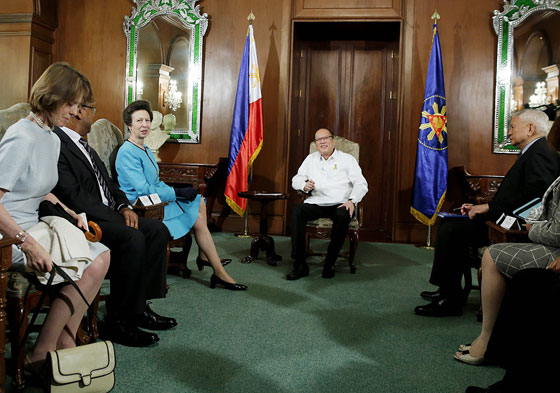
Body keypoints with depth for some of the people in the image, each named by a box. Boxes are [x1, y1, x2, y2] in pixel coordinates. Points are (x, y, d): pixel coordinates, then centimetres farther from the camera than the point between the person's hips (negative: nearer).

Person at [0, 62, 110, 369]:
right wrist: (28, 243, -28)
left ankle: (65, 343, 0)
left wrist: (70, 213, 10)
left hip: (32, 228, 9)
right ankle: (40, 355, -6)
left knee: (101, 255, -6)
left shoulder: (52, 139, 13)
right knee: (91, 265, -18)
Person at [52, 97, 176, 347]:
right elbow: (73, 195, -21)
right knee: (132, 238, -30)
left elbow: (106, 182, 20)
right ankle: (117, 322, -18)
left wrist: (124, 207, 2)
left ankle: (139, 306, 3)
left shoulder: (81, 143, 19)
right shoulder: (56, 142, -13)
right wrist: (115, 217, -20)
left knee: (157, 230, -1)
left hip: (107, 214, 10)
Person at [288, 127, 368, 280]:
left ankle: (329, 264, -24)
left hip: (340, 204, -2)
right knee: (297, 211, -28)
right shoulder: (311, 159, 21)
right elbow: (296, 179, 18)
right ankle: (300, 264, -28)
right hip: (316, 203, 3)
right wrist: (304, 185, -6)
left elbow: (361, 184, 2)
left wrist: (352, 200, -17)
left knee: (343, 215, -37)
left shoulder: (347, 159, 10)